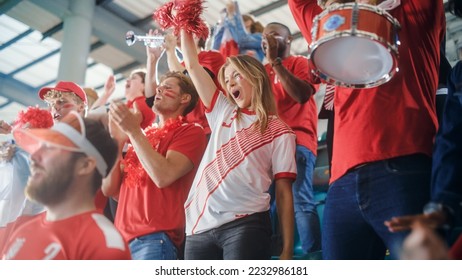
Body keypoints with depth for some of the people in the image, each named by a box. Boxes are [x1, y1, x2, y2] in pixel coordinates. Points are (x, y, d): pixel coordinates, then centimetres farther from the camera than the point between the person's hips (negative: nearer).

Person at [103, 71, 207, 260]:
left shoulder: (191, 131, 2)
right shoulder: (144, 136, 20)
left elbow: (163, 176, -16)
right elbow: (109, 189, 13)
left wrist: (133, 131, -10)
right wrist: (117, 138, 4)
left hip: (155, 238, -7)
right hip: (123, 237, 7)